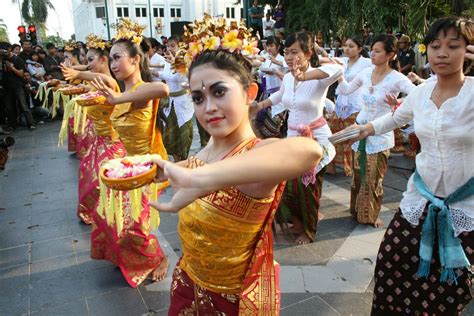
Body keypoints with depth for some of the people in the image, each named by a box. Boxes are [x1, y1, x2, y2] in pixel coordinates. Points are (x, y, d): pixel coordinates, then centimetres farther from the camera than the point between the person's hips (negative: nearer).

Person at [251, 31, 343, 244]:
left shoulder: (317, 79, -18)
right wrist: (260, 105, 29)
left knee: (307, 186, 6)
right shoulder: (287, 78, 3)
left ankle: (308, 230, 31)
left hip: (316, 138, -6)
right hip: (293, 137, 6)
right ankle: (297, 222, 35)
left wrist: (304, 76, -42)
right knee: (286, 183, 7)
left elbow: (338, 69, -42)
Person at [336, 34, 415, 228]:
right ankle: (358, 210, 32)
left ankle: (371, 215, 25)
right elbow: (345, 90, 11)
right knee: (358, 174, 13)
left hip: (380, 133, -4)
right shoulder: (366, 73, 0)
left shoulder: (396, 78, -15)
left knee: (374, 178, 4)